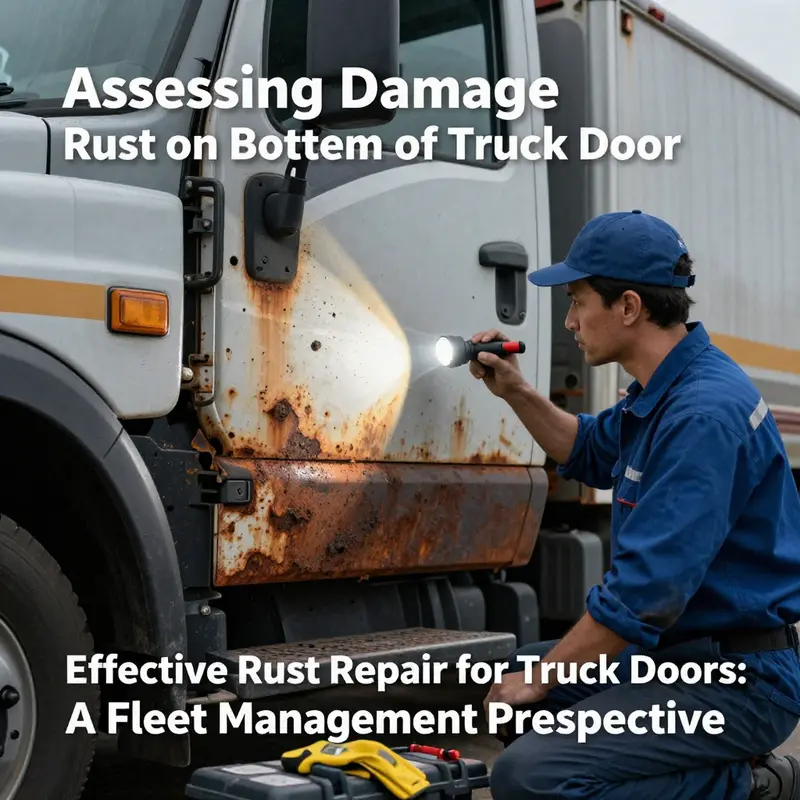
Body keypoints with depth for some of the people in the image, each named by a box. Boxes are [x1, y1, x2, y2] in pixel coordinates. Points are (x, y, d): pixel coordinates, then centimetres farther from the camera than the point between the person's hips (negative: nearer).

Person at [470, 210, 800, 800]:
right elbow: (590, 452, 29)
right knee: (511, 686, 18)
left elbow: (646, 591, -26)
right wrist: (516, 392, 14)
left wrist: (542, 675, -14)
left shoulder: (703, 413, -25)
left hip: (737, 681, -10)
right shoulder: (664, 391, 7)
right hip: (674, 653, 10)